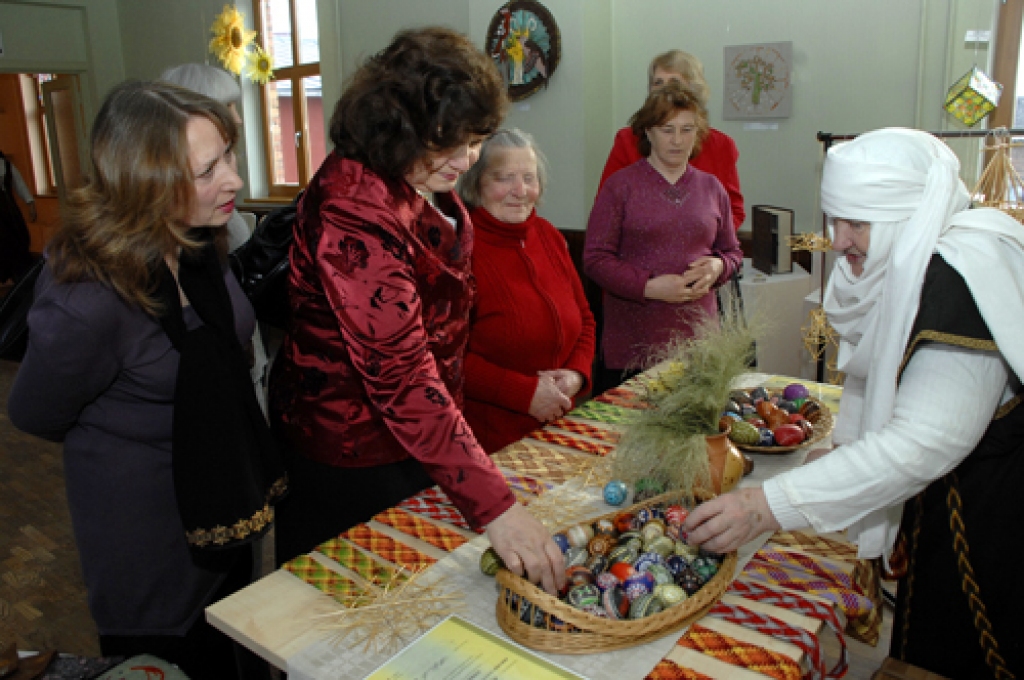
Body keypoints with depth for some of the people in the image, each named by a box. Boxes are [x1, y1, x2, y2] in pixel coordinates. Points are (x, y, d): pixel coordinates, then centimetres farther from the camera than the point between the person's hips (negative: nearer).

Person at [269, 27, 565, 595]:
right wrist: (494, 506, -37)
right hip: (350, 464, -8)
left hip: (410, 436, 9)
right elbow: (400, 374, -35)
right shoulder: (354, 209, -29)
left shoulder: (423, 184, 2)